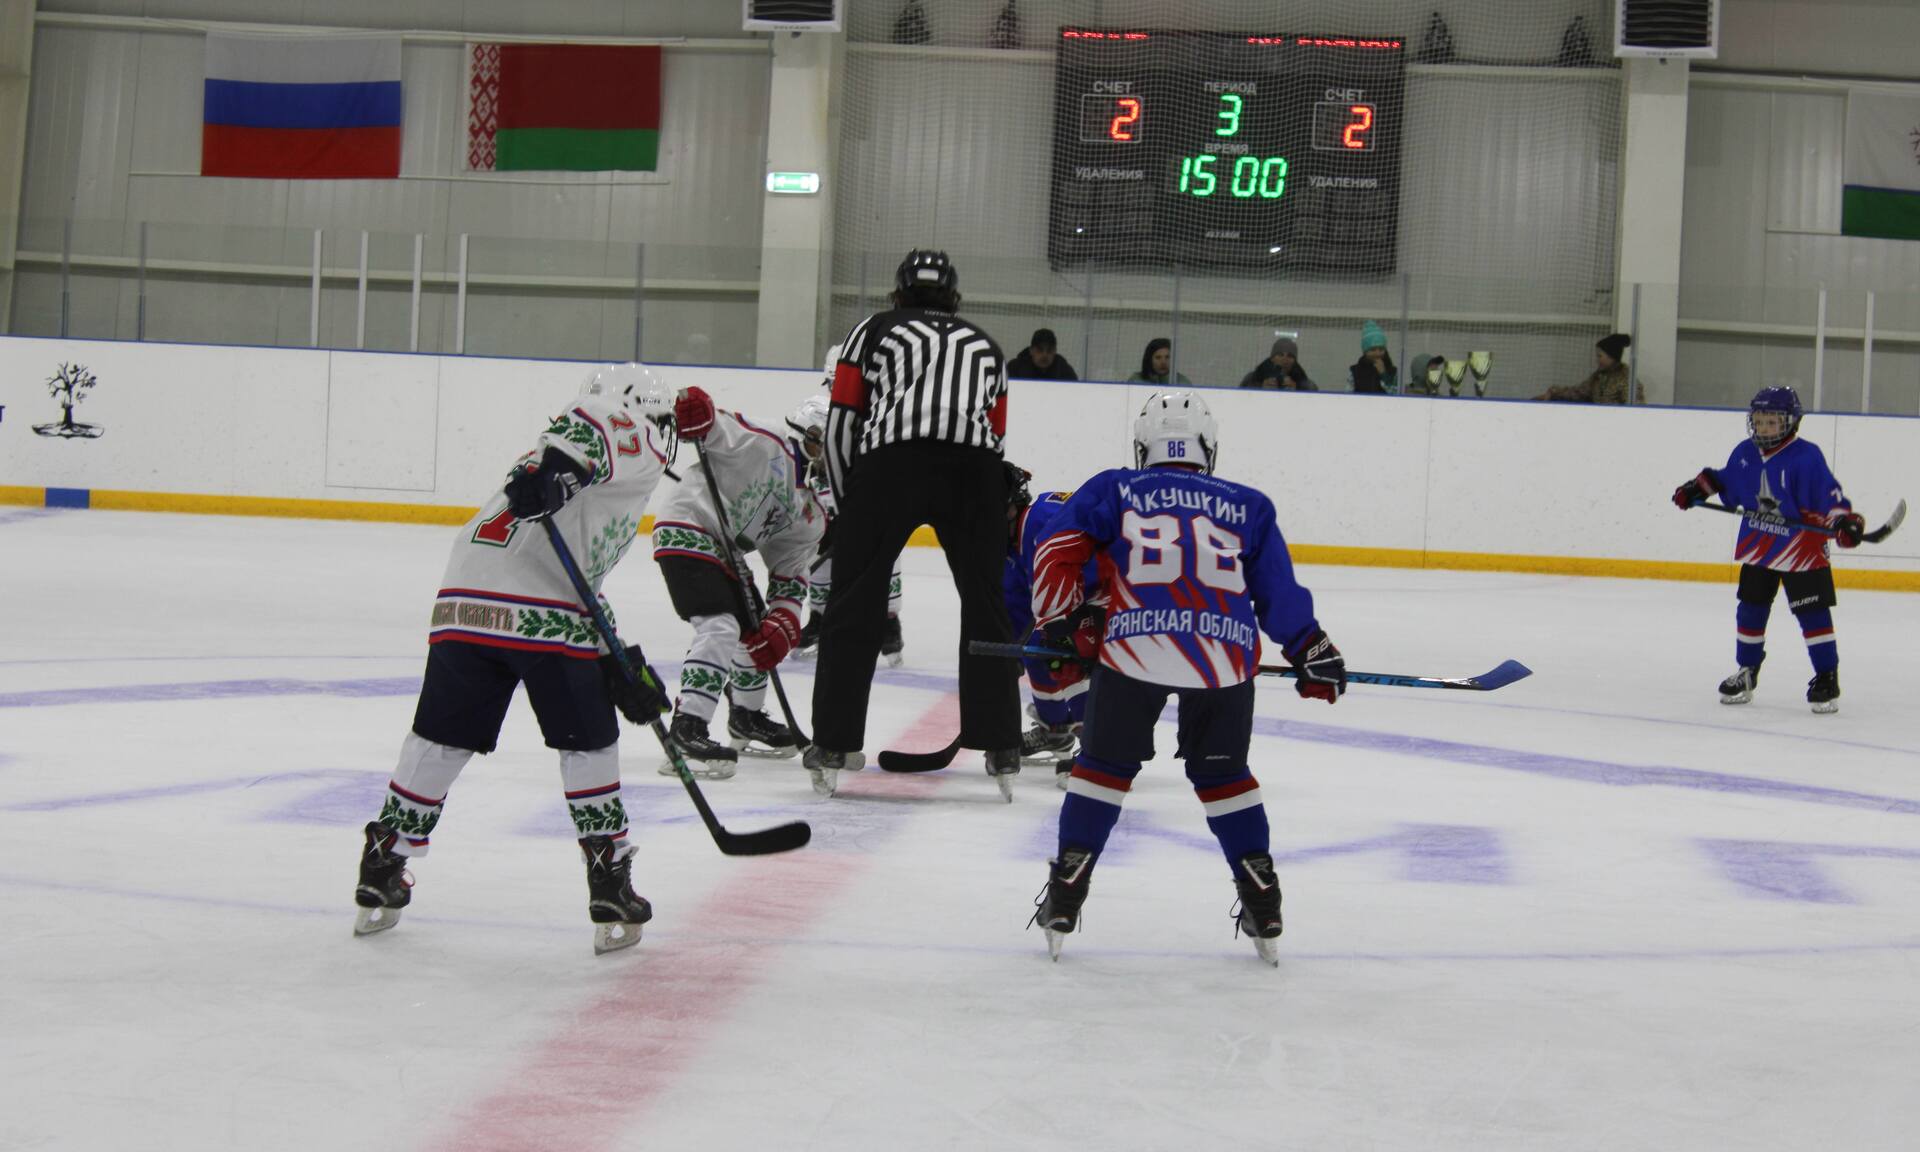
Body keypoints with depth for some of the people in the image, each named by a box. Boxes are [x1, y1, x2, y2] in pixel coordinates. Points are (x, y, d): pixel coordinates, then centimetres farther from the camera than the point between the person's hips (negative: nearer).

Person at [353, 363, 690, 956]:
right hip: (540, 617, -7)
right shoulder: (638, 440, 11)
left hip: (464, 604, 7)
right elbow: (592, 418, -14)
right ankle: (611, 896, 11)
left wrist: (621, 664, 29)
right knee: (588, 745, 8)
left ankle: (380, 880, 20)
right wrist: (556, 466, -29)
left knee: (440, 741, 15)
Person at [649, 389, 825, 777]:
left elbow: (791, 578, 7)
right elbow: (712, 424, -21)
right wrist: (694, 412, -45)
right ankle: (686, 732, -30)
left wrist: (784, 622, -10)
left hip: (721, 551, 10)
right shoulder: (765, 446, -14)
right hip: (686, 530, -10)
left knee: (756, 630, 19)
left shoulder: (811, 518, 9)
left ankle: (747, 719, 40)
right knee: (721, 628, -23)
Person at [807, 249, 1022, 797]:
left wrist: (846, 504, 24)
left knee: (854, 602, 7)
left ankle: (832, 749, 6)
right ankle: (1001, 751, 13)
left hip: (889, 462, -2)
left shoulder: (873, 329, 24)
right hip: (974, 465, 2)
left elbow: (841, 424, 17)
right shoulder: (985, 345, 32)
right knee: (985, 602, 14)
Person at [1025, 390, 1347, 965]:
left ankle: (1063, 901, 11)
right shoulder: (1248, 506, 22)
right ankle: (1264, 909, 18)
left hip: (1132, 649, -1)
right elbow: (1279, 593, 20)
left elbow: (1058, 548, 7)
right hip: (1225, 658, 2)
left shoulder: (1112, 491, 19)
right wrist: (1313, 651, 30)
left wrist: (1061, 619, 17)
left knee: (1103, 766, 15)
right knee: (1224, 775, 20)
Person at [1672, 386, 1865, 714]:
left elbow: (1828, 493, -21)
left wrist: (1844, 520, -34)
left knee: (1813, 612, -4)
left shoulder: (1806, 456, -17)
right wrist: (1698, 487, 12)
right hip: (1757, 547, 6)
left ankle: (1827, 677, 4)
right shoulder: (1744, 453, 2)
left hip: (1802, 550, -6)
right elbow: (1726, 481, 20)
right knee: (1751, 609, 12)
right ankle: (1747, 671, 27)